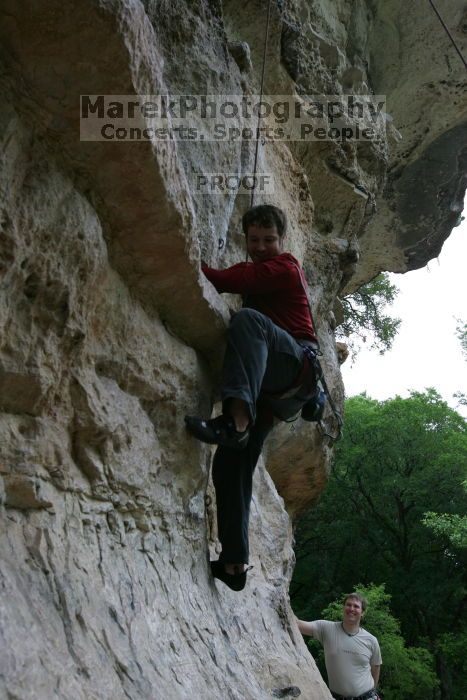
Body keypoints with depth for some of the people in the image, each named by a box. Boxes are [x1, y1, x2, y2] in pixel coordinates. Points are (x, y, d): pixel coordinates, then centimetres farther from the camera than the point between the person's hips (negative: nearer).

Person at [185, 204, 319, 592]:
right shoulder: (256, 272, 31)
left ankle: (236, 420, -50)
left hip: (298, 364, -8)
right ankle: (234, 560, -1)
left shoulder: (284, 266, 5)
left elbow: (225, 281, -9)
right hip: (270, 385, 8)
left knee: (248, 318, -35)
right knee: (231, 464, -3)